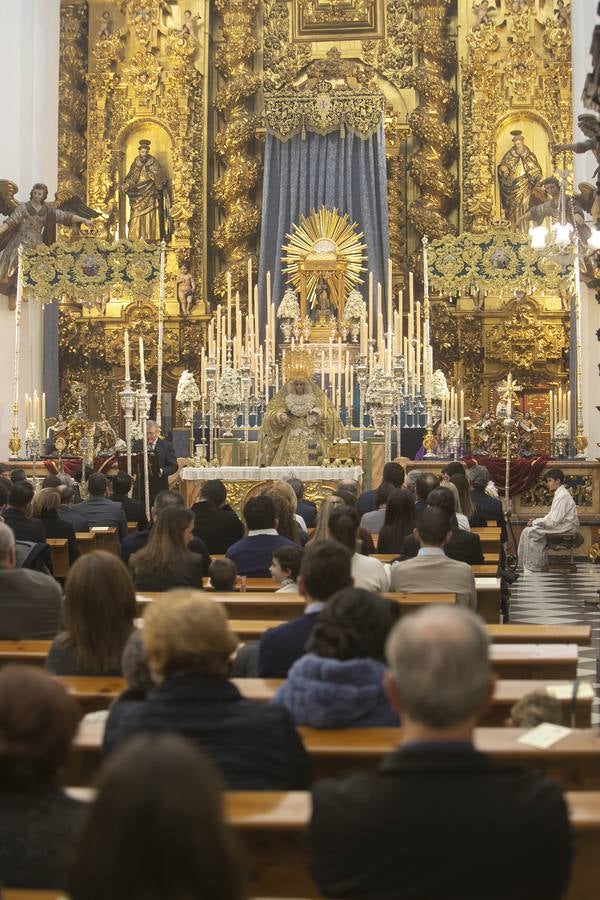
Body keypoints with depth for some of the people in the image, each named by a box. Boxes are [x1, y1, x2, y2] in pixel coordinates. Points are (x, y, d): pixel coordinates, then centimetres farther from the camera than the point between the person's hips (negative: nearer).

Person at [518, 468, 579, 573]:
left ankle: (531, 568, -9)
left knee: (529, 532, -16)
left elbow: (553, 521, -24)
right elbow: (552, 516, 18)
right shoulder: (560, 493, 14)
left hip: (565, 528, -10)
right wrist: (536, 520, 4)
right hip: (562, 525, 10)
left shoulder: (562, 496, -19)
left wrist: (535, 522, -12)